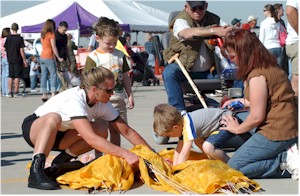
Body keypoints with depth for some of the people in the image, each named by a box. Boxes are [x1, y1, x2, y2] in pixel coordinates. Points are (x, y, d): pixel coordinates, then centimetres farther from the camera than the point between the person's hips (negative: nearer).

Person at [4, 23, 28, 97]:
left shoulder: (8, 37, 2)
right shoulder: (20, 38, -10)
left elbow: (5, 48, 7)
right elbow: (21, 50, -11)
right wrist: (24, 60, -5)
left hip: (10, 60, 4)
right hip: (18, 60, -4)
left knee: (10, 76, 9)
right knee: (17, 76, 1)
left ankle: (10, 92, 9)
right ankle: (16, 92, 3)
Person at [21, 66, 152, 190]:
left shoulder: (103, 104, -11)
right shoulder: (74, 100, -33)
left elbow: (127, 131, -5)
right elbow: (91, 139, -43)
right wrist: (125, 154, -46)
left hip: (58, 134, 7)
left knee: (101, 130, -16)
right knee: (53, 118, -41)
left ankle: (61, 161, -2)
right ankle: (35, 171, -41)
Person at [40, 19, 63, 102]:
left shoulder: (42, 34, 12)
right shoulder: (51, 34, -8)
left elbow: (43, 46, 13)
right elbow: (53, 47, -11)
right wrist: (58, 58, -5)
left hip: (42, 57, 7)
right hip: (49, 57, -6)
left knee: (43, 76, 6)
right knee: (53, 75, -2)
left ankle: (44, 95, 4)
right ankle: (53, 94, -12)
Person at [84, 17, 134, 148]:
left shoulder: (120, 55, 10)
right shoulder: (93, 57, -5)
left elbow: (125, 77, 16)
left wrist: (130, 95, 13)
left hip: (118, 100, 5)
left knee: (116, 131, 12)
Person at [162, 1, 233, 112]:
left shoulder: (214, 20, 4)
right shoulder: (181, 21, -11)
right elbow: (189, 33, -34)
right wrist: (214, 31, -47)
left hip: (208, 70, 4)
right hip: (184, 67, -3)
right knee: (169, 73, -33)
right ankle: (179, 110, -30)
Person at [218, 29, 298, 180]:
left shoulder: (257, 75, -19)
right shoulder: (270, 67, 11)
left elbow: (257, 116, -18)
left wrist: (237, 128, 0)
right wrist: (240, 102, 26)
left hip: (276, 133, -10)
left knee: (233, 168, -5)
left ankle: (285, 160, -10)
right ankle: (287, 151, 4)